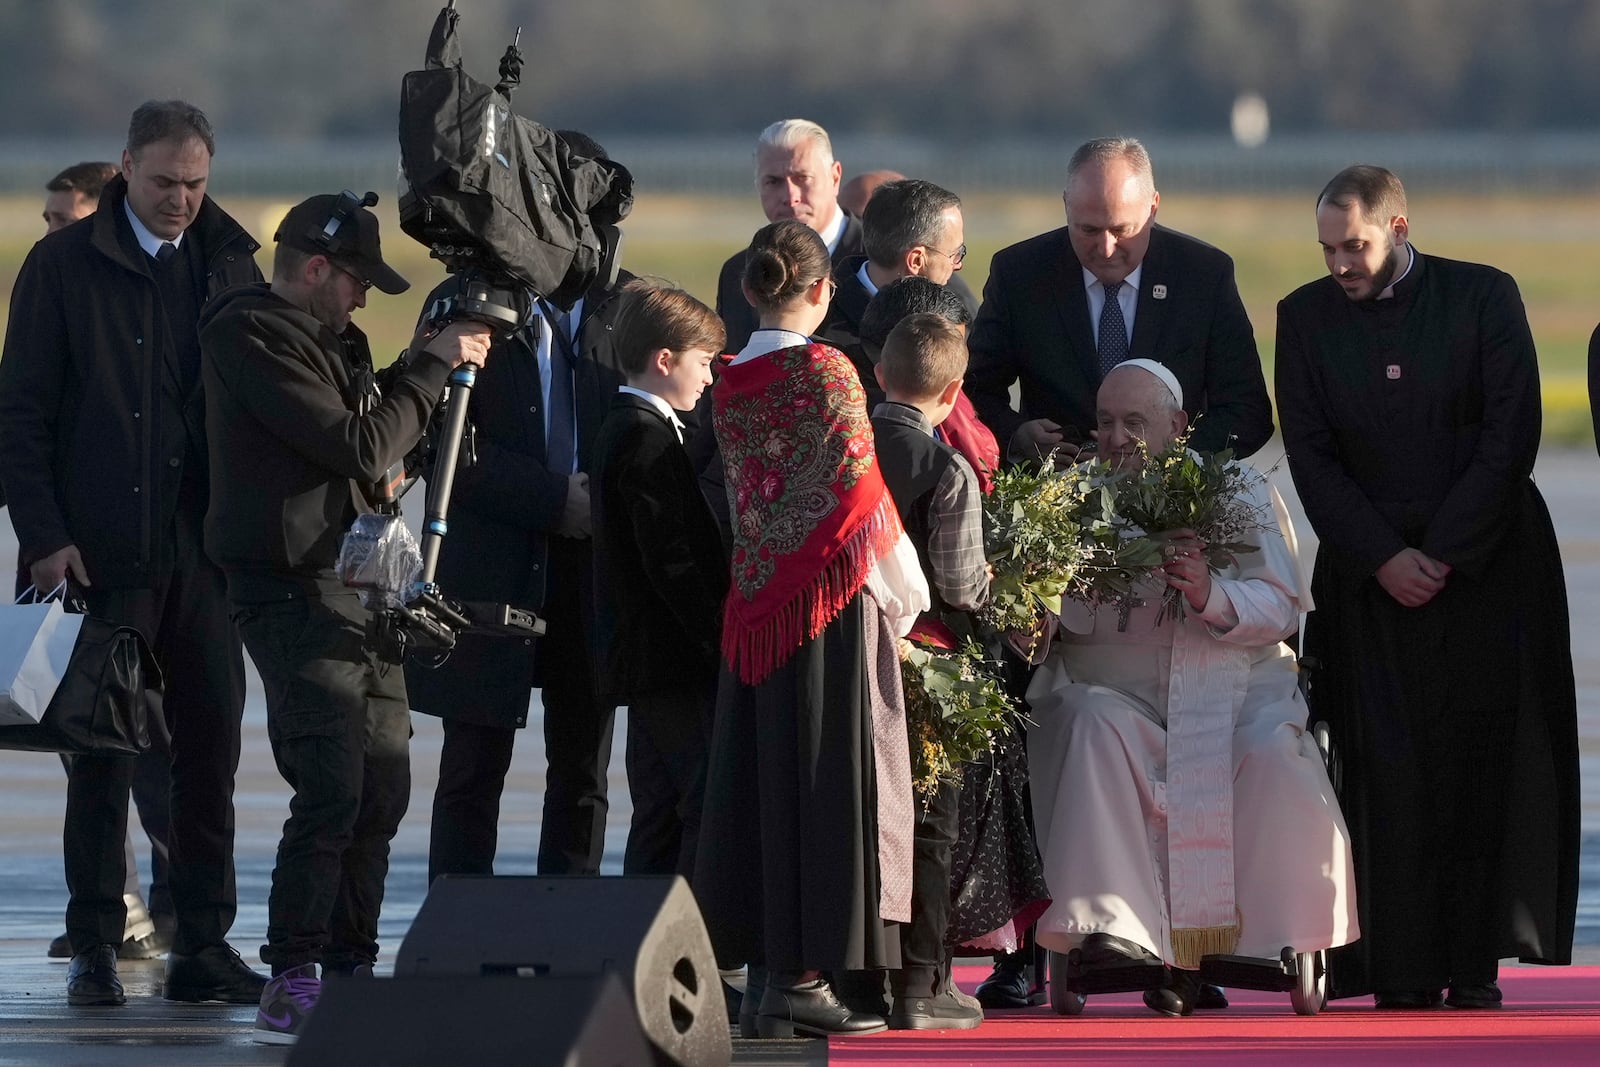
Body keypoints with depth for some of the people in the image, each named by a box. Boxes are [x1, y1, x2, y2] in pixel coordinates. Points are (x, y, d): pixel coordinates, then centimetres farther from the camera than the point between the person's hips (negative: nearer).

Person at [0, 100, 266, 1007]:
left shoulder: (230, 264, 9)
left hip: (206, 547, 3)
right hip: (105, 549, -3)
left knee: (211, 745, 3)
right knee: (104, 749, 0)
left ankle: (204, 946, 8)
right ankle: (96, 948, 7)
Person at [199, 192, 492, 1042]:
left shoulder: (322, 337, 19)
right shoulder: (254, 337, -12)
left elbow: (373, 441, 22)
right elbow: (359, 448, -17)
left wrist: (428, 362, 11)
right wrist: (434, 365, -8)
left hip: (354, 586, 10)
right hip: (292, 589, -10)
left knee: (381, 788, 9)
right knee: (332, 789, -16)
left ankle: (348, 971, 16)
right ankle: (289, 986, -13)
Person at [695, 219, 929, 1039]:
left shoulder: (731, 383, 6)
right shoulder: (826, 371, -12)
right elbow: (860, 493, -12)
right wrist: (906, 593, 0)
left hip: (755, 602, 6)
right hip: (832, 602, -6)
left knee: (762, 776, 9)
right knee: (827, 777, -2)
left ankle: (764, 970, 10)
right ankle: (802, 978, -4)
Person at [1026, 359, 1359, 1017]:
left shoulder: (1239, 494, 9)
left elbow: (1281, 608, -2)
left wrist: (1212, 597, -22)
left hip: (1238, 688, 0)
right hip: (1115, 693, 0)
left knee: (1274, 759, -30)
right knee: (1092, 737, -33)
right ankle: (1118, 930, -38)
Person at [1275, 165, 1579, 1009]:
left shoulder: (1485, 298, -1)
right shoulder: (1306, 318, 5)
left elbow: (1511, 438, -5)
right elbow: (1312, 458, 2)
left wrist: (1442, 554, -10)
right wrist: (1384, 558, -9)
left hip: (1486, 562, -1)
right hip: (1368, 580, 1)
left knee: (1480, 765, -5)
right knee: (1389, 773, -7)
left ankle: (1473, 965, -3)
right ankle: (1405, 971, -6)